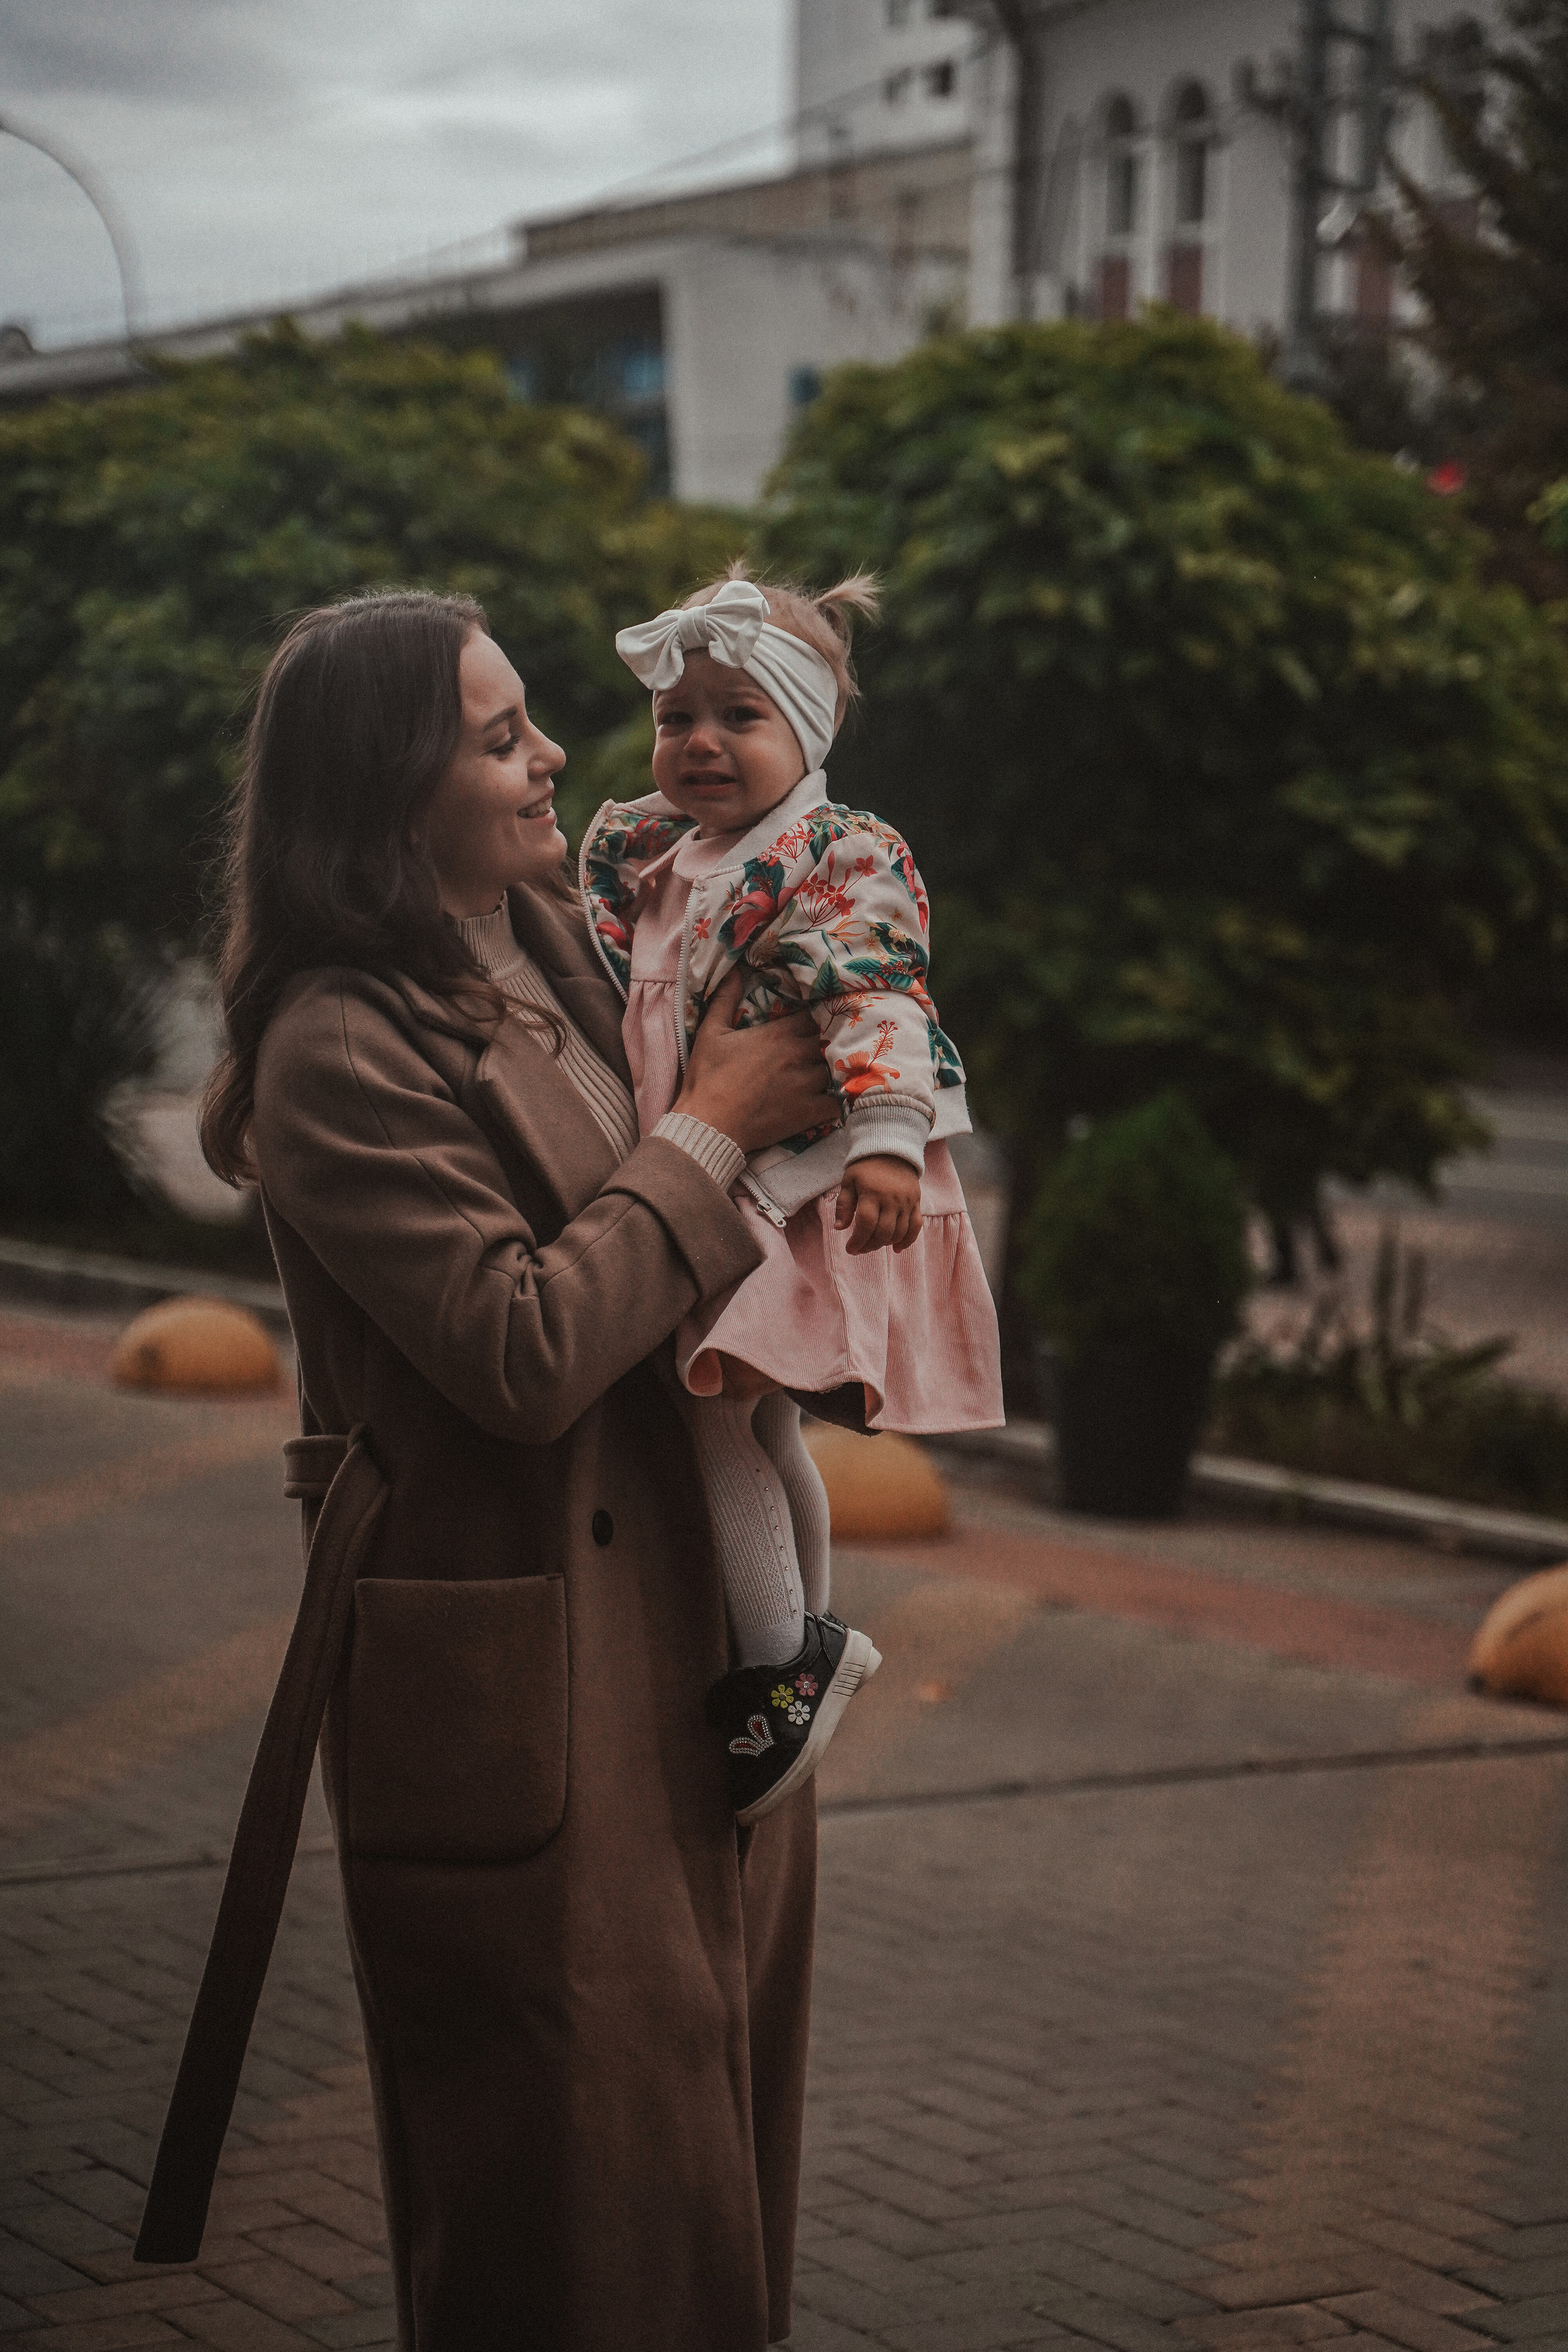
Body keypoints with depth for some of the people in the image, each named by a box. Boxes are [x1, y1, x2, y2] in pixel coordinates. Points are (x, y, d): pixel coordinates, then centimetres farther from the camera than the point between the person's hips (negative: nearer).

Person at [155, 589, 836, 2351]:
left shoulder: (566, 941, 7)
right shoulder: (338, 1052, -19)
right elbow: (525, 1348, -26)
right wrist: (712, 1127, -17)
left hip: (681, 1627, 8)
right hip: (517, 1682, -8)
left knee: (710, 2102, 18)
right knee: (573, 2158, 3)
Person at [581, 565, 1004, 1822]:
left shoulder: (845, 858, -10)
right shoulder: (641, 851, 12)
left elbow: (879, 1001, -22)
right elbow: (597, 987, 24)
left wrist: (886, 1138, -33)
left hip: (798, 1186, -8)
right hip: (694, 1185, 8)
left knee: (717, 1399, -16)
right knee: (763, 1426, 17)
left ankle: (783, 1662, -6)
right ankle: (814, 1640, 33)